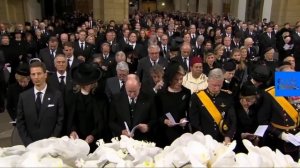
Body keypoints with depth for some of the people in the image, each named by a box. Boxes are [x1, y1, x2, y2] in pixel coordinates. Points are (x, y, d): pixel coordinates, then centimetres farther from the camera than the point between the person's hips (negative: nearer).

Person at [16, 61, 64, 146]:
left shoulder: (57, 95, -5)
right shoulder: (23, 96, 2)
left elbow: (60, 121, -5)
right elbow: (20, 122, 3)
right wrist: (28, 143, -6)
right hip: (30, 144, 2)